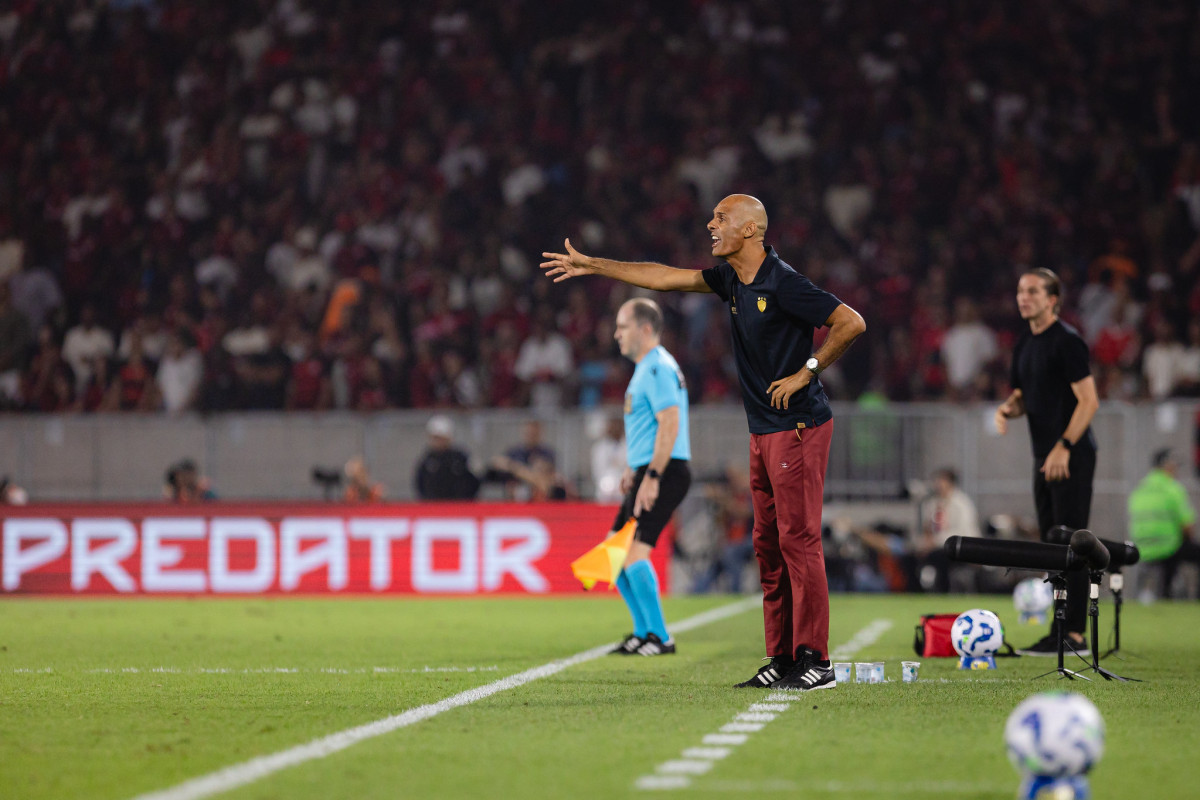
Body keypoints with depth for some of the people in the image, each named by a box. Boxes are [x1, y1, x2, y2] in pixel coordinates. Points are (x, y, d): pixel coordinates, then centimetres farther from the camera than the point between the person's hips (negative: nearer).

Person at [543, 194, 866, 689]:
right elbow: (666, 277, 18)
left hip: (799, 426, -9)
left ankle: (815, 661, -9)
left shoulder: (783, 284, -15)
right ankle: (782, 658, 13)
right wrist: (592, 266, 20)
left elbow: (852, 323, -16)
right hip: (763, 431, 9)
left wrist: (806, 371, -13)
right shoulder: (731, 280, 11)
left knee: (798, 539, -10)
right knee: (768, 543, 9)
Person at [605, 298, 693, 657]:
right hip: (646, 473, 11)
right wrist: (632, 469, 24)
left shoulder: (658, 368, -13)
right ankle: (644, 632, 18)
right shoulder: (645, 367, 20)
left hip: (664, 474, -11)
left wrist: (652, 476, -26)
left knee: (634, 552, -16)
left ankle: (660, 638, -10)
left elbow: (669, 424, -22)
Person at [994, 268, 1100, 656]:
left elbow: (1089, 400, -15)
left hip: (1071, 457, -9)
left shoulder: (1067, 341, -11)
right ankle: (1060, 630, 14)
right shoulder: (1025, 343, 16)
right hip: (1045, 456, 9)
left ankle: (1074, 634, -11)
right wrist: (1007, 408, 3)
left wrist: (1064, 446, -21)